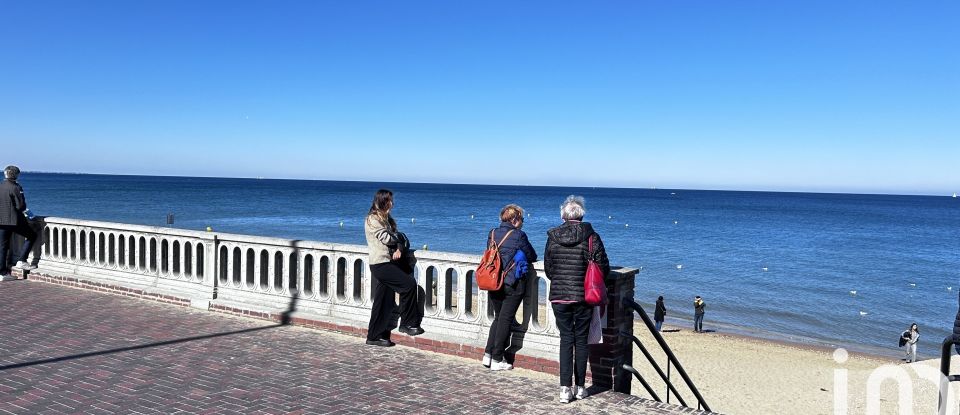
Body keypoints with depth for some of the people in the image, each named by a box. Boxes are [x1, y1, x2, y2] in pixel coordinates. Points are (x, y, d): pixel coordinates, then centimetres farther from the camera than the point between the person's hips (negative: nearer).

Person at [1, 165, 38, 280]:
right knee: (32, 236, 11)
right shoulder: (15, 188, -11)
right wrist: (25, 211, 6)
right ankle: (21, 260, 1)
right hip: (14, 220, -7)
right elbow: (21, 206, -16)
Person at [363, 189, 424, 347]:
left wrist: (399, 249, -10)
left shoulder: (387, 219, 18)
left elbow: (400, 238, 11)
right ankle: (407, 324, -2)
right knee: (409, 284, -13)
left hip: (390, 262, 8)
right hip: (380, 264, -8)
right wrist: (399, 236, 3)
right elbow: (386, 238, -16)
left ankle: (375, 336, 14)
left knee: (384, 303, 8)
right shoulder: (372, 219, -8)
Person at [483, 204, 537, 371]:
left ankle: (488, 355, 14)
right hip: (512, 284, -5)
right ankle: (497, 360, 7)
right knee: (506, 320, 3)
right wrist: (523, 257, 21)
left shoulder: (493, 234, 6)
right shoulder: (518, 235, -10)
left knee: (498, 318, 18)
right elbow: (532, 257, -2)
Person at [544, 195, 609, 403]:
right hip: (584, 296, -1)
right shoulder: (591, 237, -9)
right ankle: (580, 387, 18)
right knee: (581, 340, 11)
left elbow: (547, 268, 6)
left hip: (558, 296, 1)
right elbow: (604, 268, -6)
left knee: (566, 339, 9)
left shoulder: (552, 237, -2)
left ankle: (565, 388, 3)